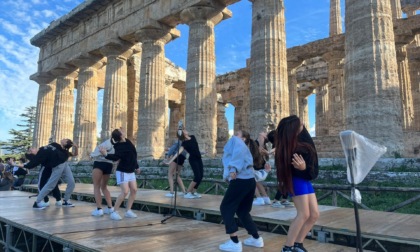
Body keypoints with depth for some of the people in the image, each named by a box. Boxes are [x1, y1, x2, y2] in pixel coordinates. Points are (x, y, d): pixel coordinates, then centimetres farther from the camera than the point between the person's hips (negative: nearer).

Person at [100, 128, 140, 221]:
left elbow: (133, 156, 14)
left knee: (134, 190, 4)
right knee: (125, 192, -16)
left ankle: (128, 211, 13)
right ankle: (114, 212, -5)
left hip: (131, 172, 8)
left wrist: (136, 167, 22)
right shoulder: (119, 147, -21)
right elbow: (115, 157, -38)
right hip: (122, 172, -8)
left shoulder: (127, 142, 4)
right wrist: (106, 155, -57)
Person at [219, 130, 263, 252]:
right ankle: (256, 238, 28)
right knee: (242, 211, 22)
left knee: (226, 208, 2)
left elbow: (238, 153, -13)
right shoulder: (245, 148, 31)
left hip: (240, 180, -8)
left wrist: (233, 169, -24)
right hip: (250, 180, 9)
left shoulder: (235, 140, 8)